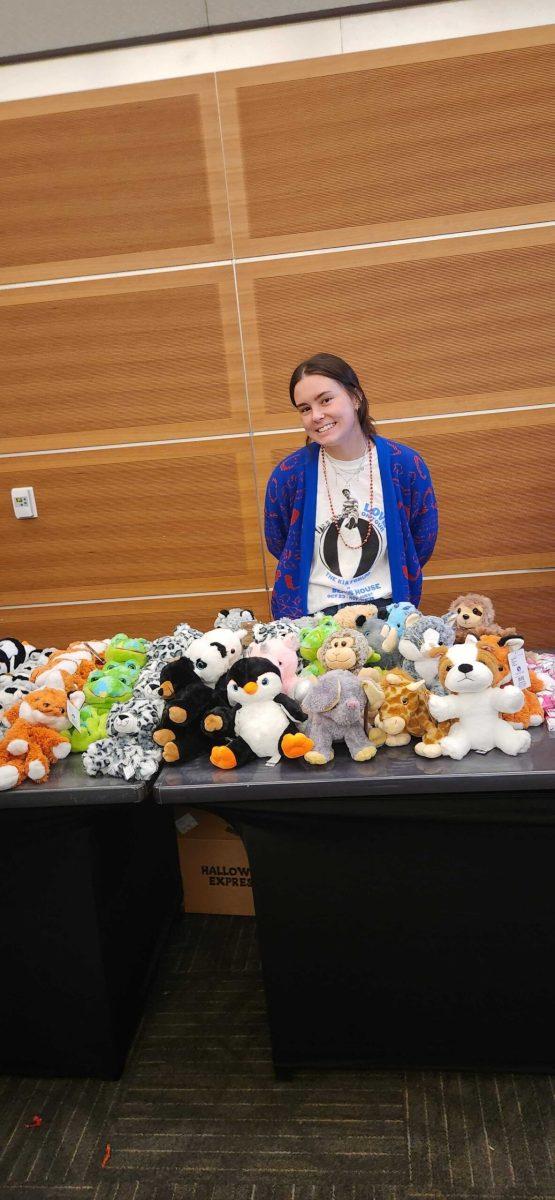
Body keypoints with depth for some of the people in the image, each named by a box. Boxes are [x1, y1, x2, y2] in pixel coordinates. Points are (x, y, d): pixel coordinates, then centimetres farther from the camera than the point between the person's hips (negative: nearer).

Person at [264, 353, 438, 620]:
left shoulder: (406, 464, -2)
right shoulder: (288, 474, -4)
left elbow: (423, 542, 10)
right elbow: (278, 545, 10)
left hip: (387, 607, 1)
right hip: (313, 614, -1)